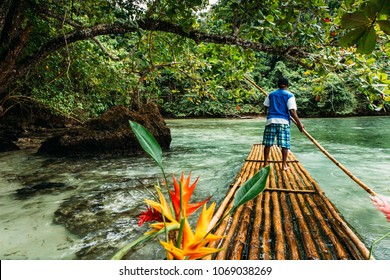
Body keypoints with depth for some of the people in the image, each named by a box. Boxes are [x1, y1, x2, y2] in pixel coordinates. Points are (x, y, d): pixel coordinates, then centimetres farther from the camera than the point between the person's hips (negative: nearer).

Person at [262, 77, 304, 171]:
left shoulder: (271, 94, 12)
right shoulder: (290, 95, 2)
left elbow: (266, 107, 13)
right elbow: (292, 111, -7)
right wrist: (299, 123, -4)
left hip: (271, 120, 3)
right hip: (283, 121, -3)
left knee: (268, 144, 7)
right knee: (285, 144, 4)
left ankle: (265, 163, 11)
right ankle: (284, 165, 5)